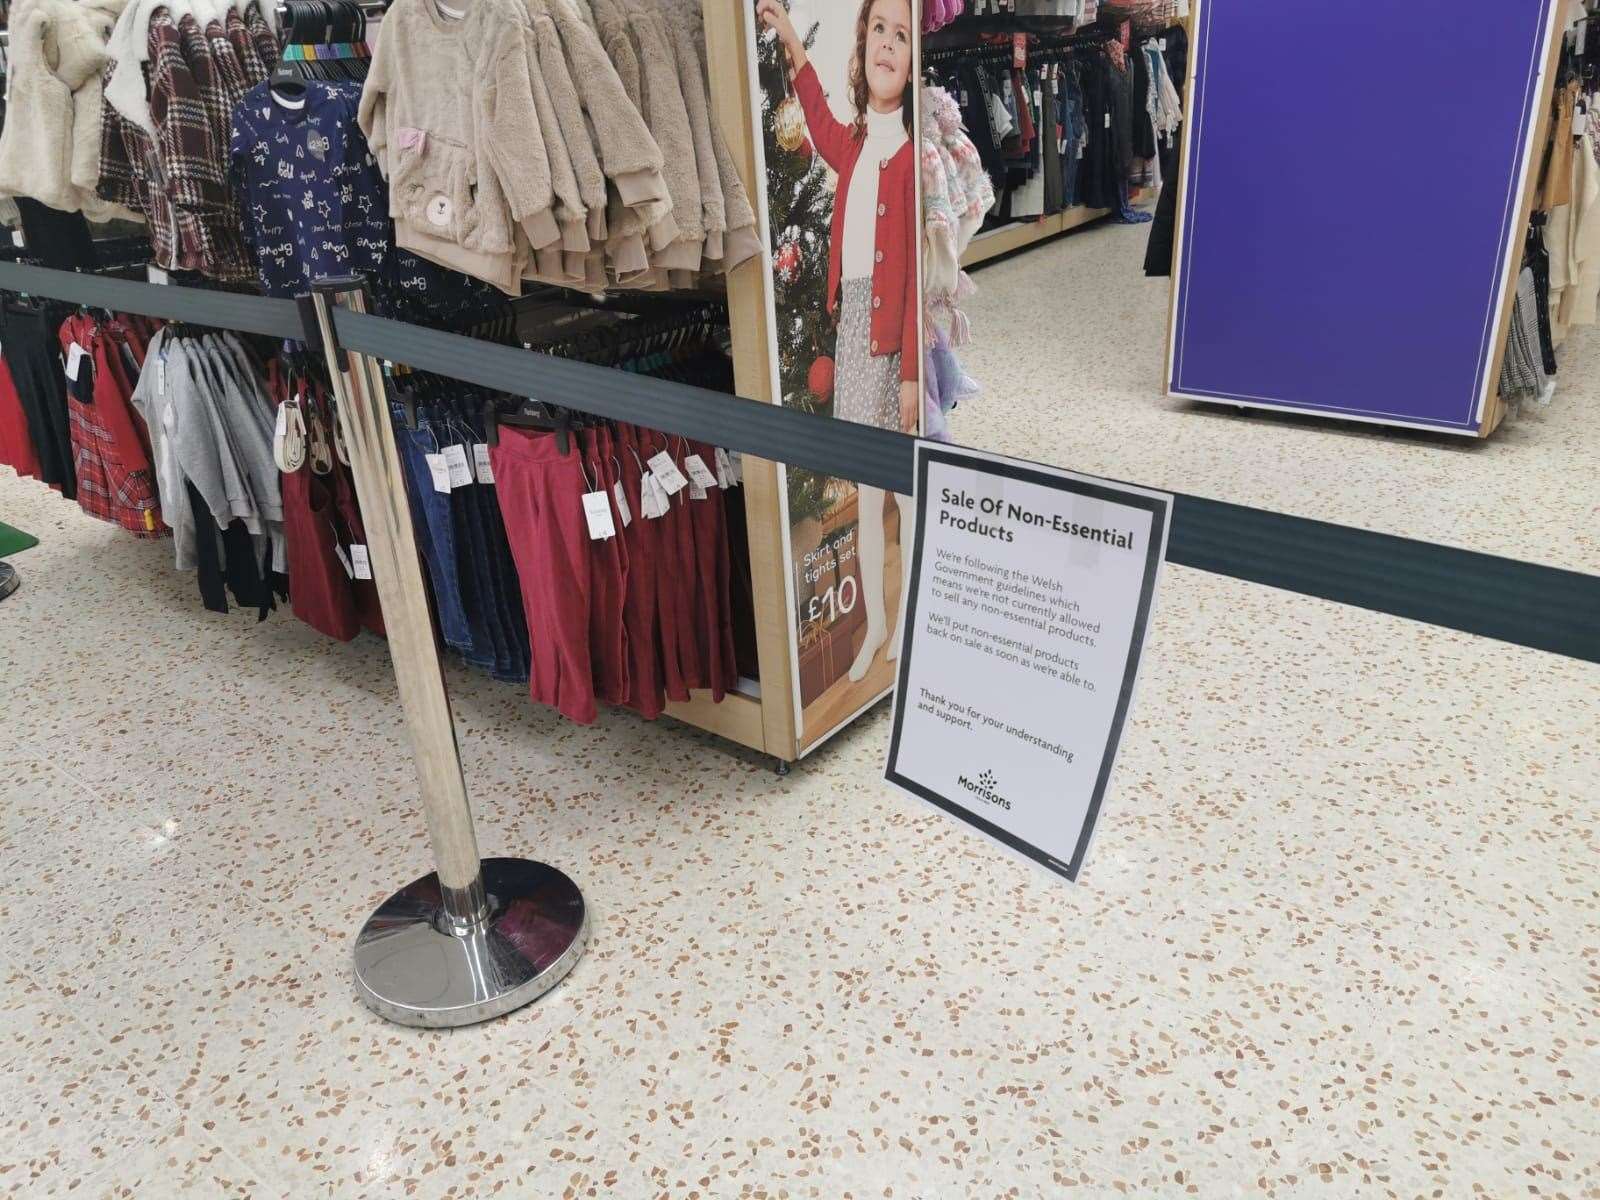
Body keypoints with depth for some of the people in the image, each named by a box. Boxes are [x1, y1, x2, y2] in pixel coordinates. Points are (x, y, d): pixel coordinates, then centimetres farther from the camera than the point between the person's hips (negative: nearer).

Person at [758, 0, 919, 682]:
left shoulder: (912, 152, -9)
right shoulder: (855, 145, 11)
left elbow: (919, 269, -13)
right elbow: (821, 128, 33)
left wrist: (912, 370, -15)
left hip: (894, 331, -7)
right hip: (852, 325, 8)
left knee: (908, 486, 3)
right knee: (864, 486, 13)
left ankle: (909, 628, 16)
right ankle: (874, 626, 25)